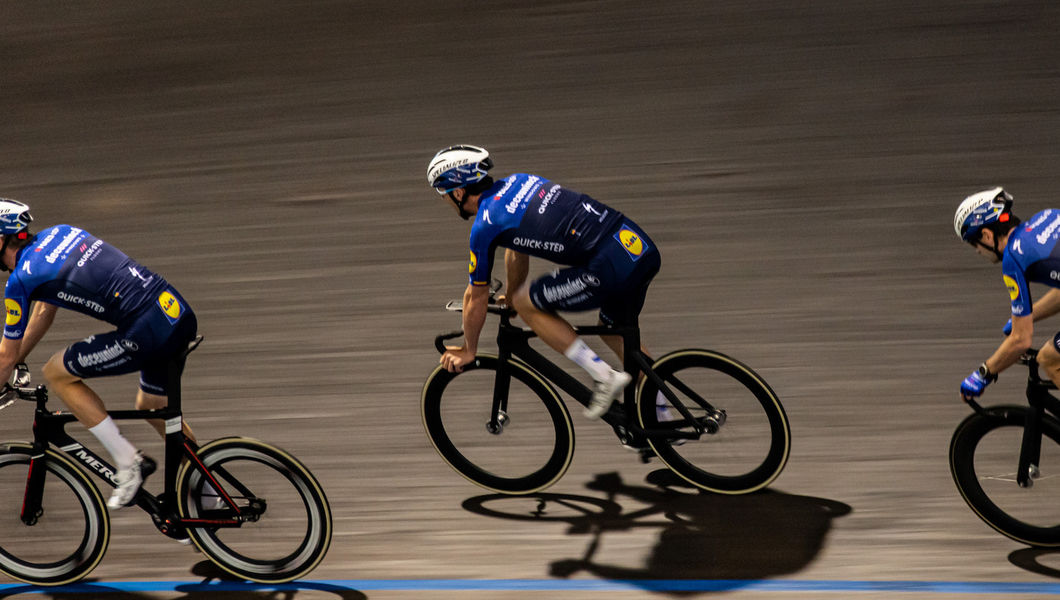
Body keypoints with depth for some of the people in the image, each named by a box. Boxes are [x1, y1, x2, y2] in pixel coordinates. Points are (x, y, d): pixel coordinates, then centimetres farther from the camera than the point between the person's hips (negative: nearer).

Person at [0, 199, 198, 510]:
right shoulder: (58, 233, 20)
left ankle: (129, 463, 6)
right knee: (152, 406, 28)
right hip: (179, 311, 9)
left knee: (56, 373, 7)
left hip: (147, 331, -9)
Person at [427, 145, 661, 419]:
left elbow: (476, 298, 9)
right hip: (643, 245, 9)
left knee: (527, 304, 7)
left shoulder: (485, 226, -3)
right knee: (616, 332, 30)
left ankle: (604, 376, 5)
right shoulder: (517, 181, 19)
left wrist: (468, 351, 25)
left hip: (610, 267, -9)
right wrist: (509, 300, 49)